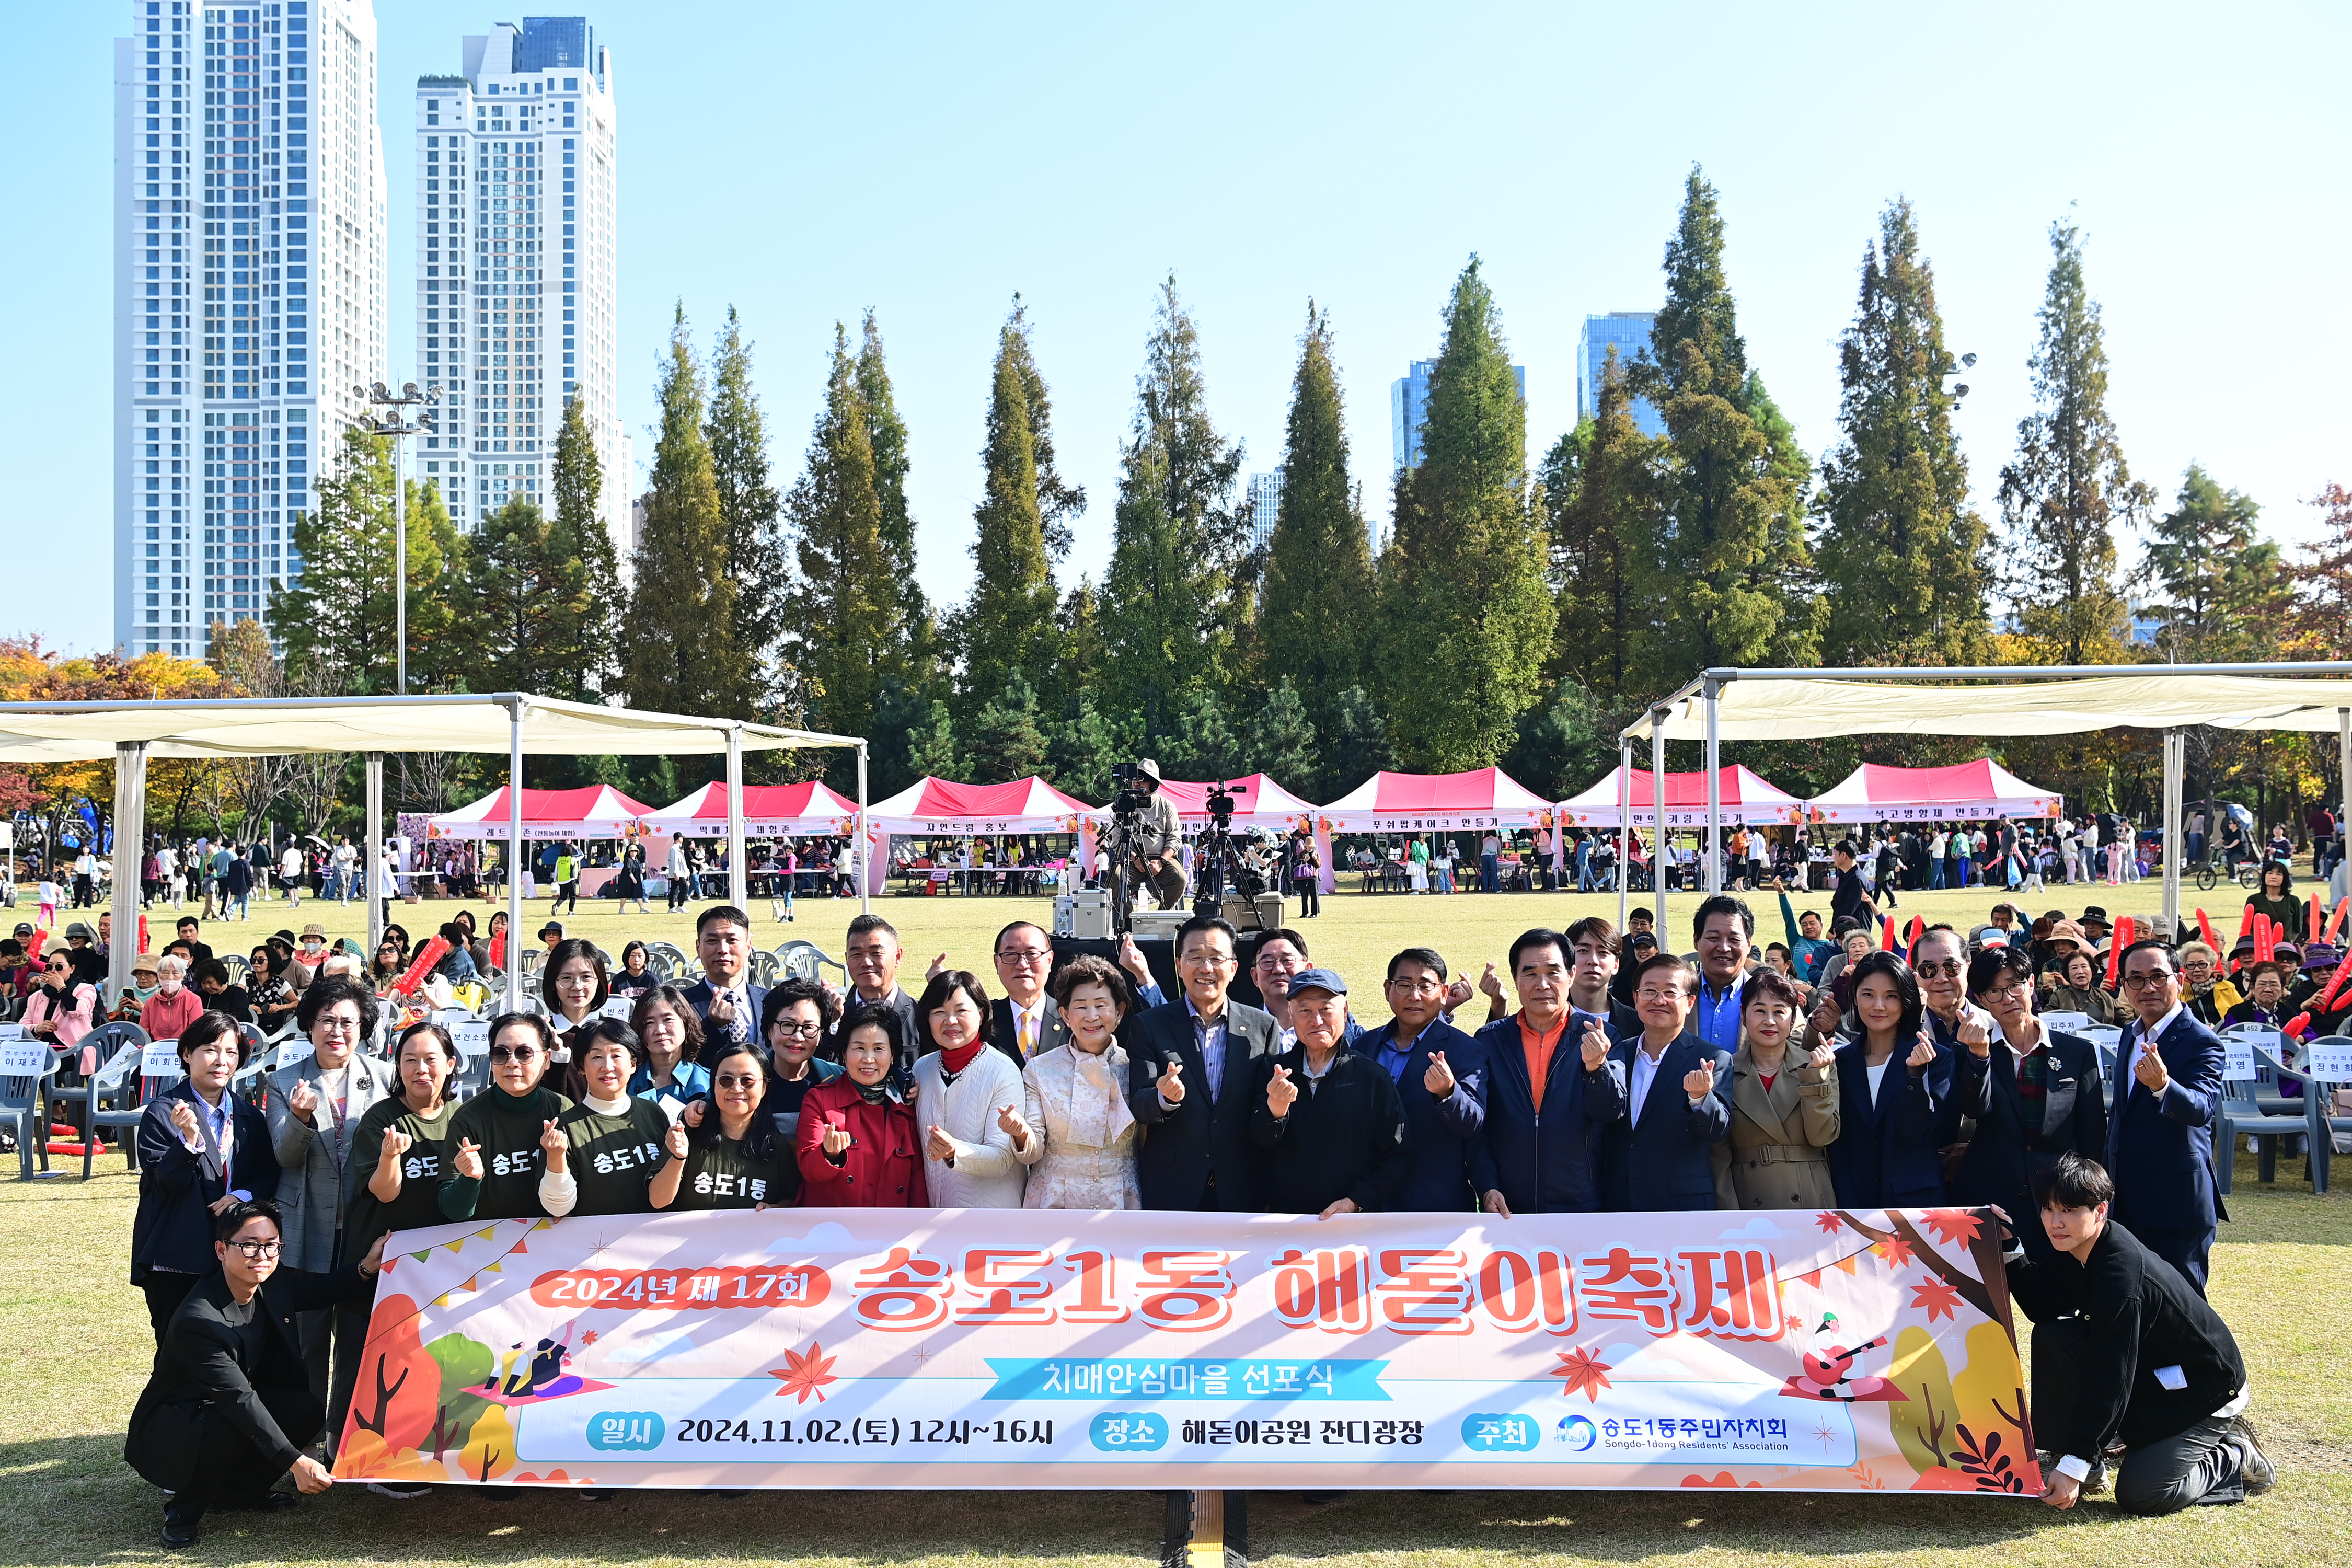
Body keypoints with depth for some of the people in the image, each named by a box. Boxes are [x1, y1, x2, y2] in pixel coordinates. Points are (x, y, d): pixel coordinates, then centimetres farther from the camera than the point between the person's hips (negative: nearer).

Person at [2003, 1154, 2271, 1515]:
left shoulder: (2122, 1273, -33)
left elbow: (2109, 1377, -32)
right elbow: (2045, 1309, -7)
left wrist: (2075, 1465, -32)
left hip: (2206, 1391, -8)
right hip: (2146, 1373, 8)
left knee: (2138, 1495, -18)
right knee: (2052, 1337, -13)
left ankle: (2234, 1457, 7)